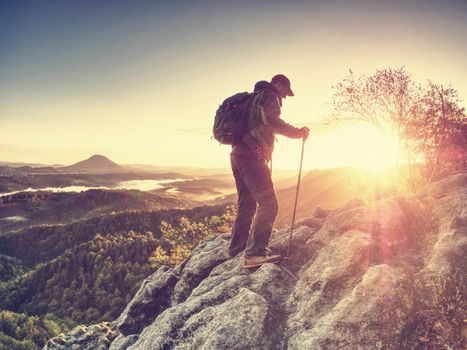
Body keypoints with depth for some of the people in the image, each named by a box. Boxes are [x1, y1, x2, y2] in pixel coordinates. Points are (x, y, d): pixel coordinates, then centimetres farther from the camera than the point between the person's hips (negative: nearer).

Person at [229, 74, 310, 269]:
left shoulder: (254, 98, 29)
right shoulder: (269, 96, 0)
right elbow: (272, 121, -19)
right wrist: (298, 132, -9)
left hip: (238, 154, 10)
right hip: (251, 156, -10)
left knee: (247, 204, 19)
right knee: (268, 203, -15)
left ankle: (236, 248, 27)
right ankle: (255, 253, -23)